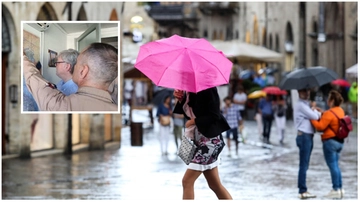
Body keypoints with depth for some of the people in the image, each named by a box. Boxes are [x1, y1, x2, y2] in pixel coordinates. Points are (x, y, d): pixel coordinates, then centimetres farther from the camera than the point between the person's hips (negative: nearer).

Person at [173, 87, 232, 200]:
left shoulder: (207, 89, -15)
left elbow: (214, 116, -18)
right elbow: (185, 111, 13)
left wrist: (194, 121, -14)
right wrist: (180, 98, -4)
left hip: (210, 140, -9)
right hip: (199, 139, 9)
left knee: (187, 181, -8)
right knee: (215, 185, 12)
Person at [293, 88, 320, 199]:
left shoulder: (305, 104, 20)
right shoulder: (300, 105, -12)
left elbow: (315, 116, 17)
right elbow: (315, 116, -15)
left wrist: (316, 112, -3)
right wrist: (315, 110, 5)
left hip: (308, 136, 10)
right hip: (304, 136, -10)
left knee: (304, 165, 11)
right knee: (303, 165, -8)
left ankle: (303, 190, 15)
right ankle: (302, 191, -7)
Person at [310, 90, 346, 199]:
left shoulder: (329, 113, -19)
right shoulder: (340, 111, 9)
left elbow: (320, 126, -21)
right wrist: (323, 113, 14)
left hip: (330, 141, -9)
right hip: (339, 141, 9)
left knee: (333, 166, -4)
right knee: (335, 165, 17)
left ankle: (336, 189, -2)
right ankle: (340, 188, 19)